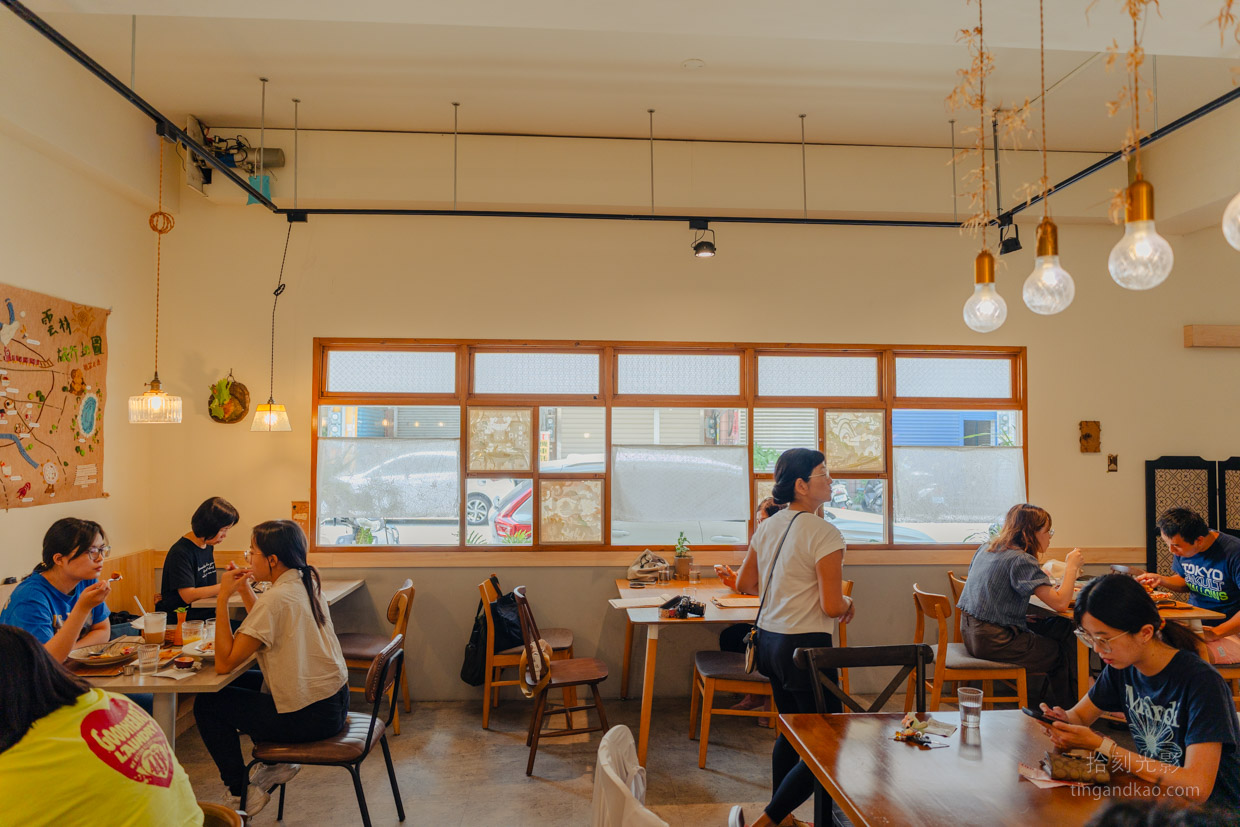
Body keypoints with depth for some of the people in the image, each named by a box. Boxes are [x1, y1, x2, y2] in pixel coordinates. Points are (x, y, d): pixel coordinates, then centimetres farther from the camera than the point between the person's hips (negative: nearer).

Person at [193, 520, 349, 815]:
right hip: (334, 700, 9)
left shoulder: (276, 599, -22)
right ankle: (277, 764, 26)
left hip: (310, 716, -9)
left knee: (207, 705, 7)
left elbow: (224, 663, -20)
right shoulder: (307, 584, 5)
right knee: (240, 683, 25)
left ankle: (240, 793, 18)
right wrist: (245, 589, 8)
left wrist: (222, 598, -17)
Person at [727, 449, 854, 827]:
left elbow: (744, 583, 14)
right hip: (805, 646, -9)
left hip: (768, 640, 9)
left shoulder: (767, 526, 6)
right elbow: (832, 607, -20)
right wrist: (848, 603, 2)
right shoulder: (824, 533, -18)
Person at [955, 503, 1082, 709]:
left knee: (1063, 627, 16)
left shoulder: (986, 549, 8)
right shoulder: (1021, 560, -18)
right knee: (1063, 653, 7)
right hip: (994, 641, -9)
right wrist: (1071, 567, -7)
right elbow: (1060, 603, -22)